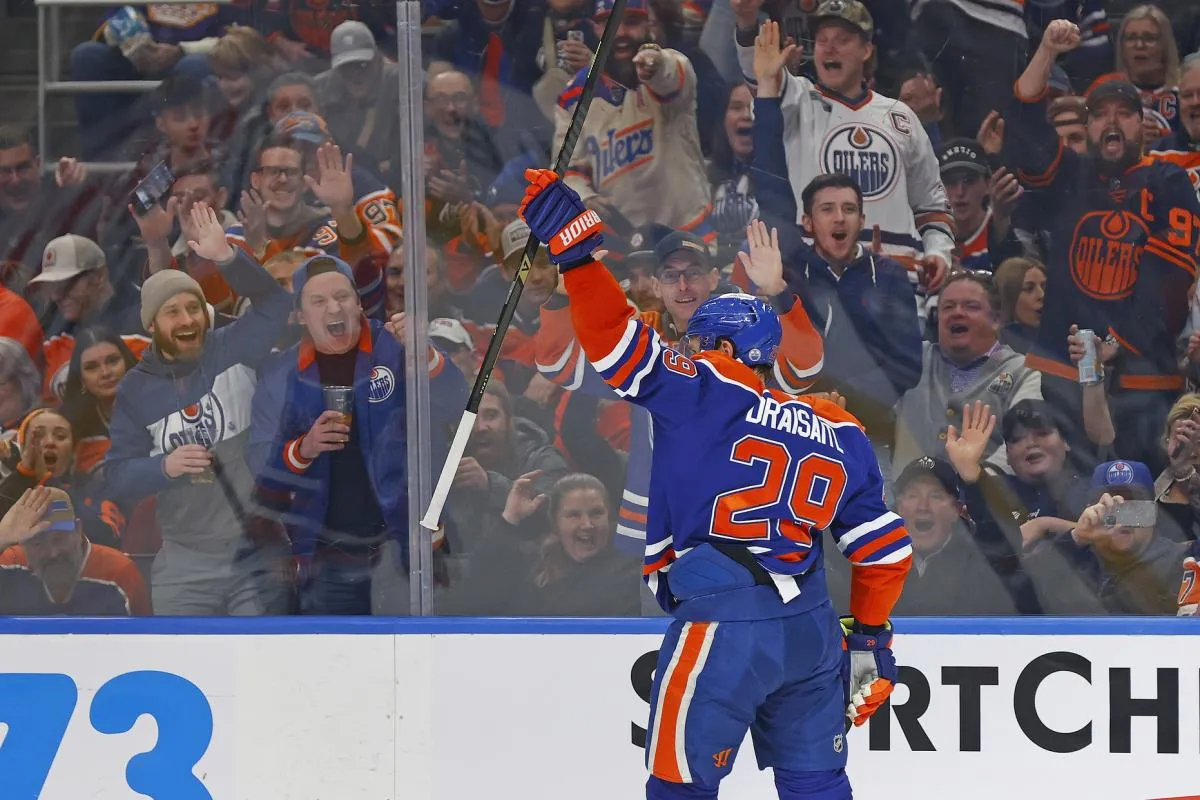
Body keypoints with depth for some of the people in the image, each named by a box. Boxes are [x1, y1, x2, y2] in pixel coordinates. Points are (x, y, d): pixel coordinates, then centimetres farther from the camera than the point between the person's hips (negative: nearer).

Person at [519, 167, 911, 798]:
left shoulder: (702, 390, -3)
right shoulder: (839, 435, 15)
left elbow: (617, 339, -12)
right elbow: (885, 549, 15)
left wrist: (574, 246, -10)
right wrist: (870, 638, 26)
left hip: (723, 627, -6)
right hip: (812, 629, 6)